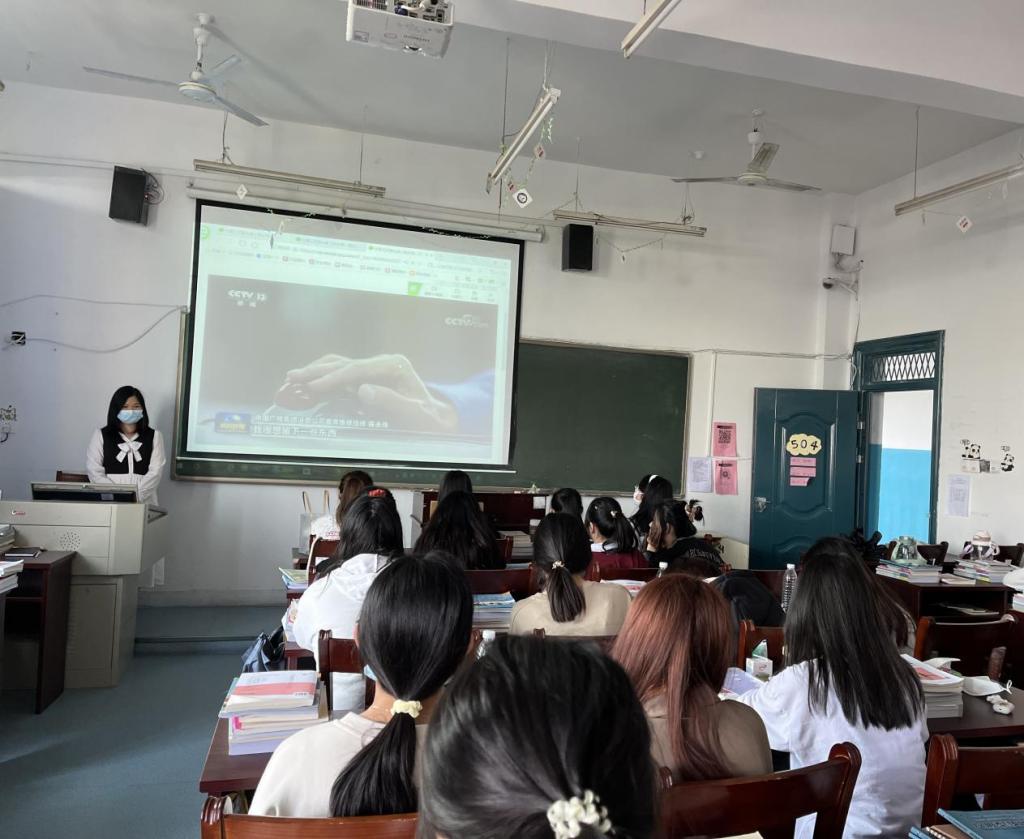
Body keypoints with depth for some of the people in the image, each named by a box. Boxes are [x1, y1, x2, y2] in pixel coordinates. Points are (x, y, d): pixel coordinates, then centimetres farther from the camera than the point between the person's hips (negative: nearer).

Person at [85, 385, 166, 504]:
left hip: (143, 502, 0)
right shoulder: (100, 435, 12)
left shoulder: (154, 436, 12)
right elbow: (95, 472, 4)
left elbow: (155, 472, 2)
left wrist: (135, 496, -13)